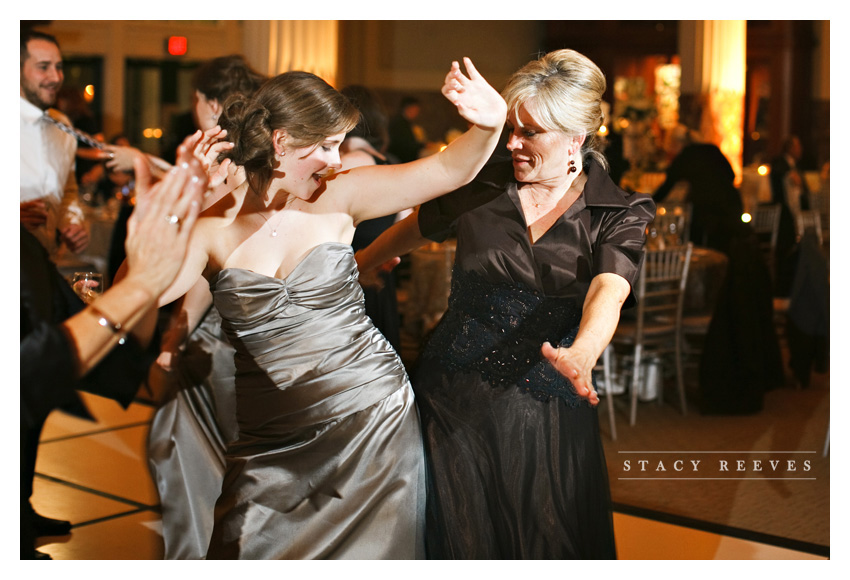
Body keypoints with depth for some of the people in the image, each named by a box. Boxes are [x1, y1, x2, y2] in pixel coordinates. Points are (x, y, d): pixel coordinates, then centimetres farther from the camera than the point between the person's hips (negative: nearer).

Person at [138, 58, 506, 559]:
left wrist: (489, 125, -27)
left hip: (374, 419, 1)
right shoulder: (212, 228, -5)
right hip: (272, 440, 0)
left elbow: (447, 171, -8)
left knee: (368, 555, 10)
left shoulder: (338, 198, -2)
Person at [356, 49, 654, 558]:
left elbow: (609, 290, -24)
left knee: (551, 545, 6)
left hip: (547, 412, -1)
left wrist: (582, 353, -45)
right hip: (455, 400, 1)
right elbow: (416, 229, 19)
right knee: (462, 541, 7)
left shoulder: (619, 214, -5)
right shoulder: (480, 184, 1)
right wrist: (356, 266, 32)